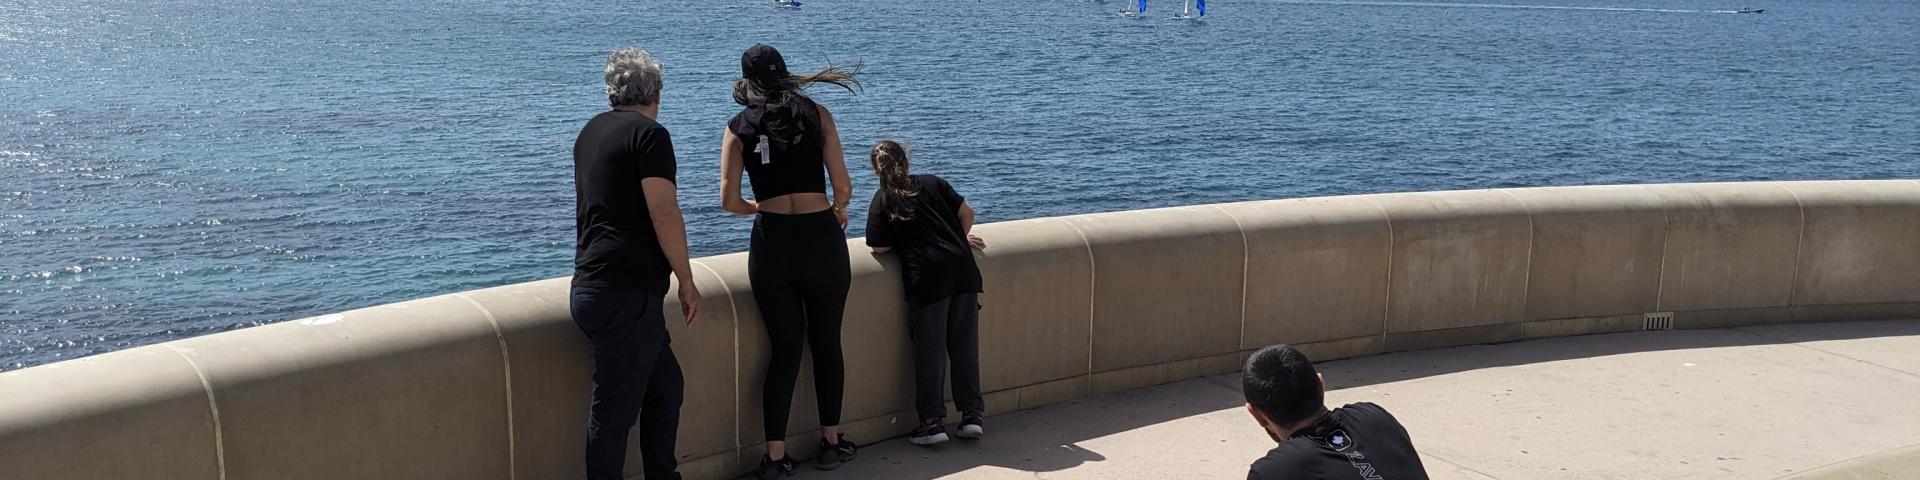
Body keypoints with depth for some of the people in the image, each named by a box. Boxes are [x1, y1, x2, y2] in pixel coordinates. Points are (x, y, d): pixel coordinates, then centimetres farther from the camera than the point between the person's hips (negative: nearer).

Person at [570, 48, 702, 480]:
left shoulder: (591, 132, 18)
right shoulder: (649, 134, -8)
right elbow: (664, 216, -17)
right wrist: (687, 283, -7)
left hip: (593, 286, 9)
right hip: (626, 294, -9)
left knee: (665, 387, 17)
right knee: (615, 408, -3)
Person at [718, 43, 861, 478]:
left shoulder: (738, 128, 5)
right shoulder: (818, 116, 2)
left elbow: (729, 201, -3)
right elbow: (843, 187, -3)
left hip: (771, 242, 1)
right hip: (821, 237, -1)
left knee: (785, 349, 9)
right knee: (827, 343, 14)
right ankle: (831, 442, 23)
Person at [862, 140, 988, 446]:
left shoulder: (882, 202, 4)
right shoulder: (932, 183, 15)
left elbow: (879, 248, 0)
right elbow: (966, 212, 13)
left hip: (927, 278, -3)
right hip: (963, 270, 4)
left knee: (929, 352, 3)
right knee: (965, 345, 8)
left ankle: (932, 420, 1)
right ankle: (972, 414, 9)